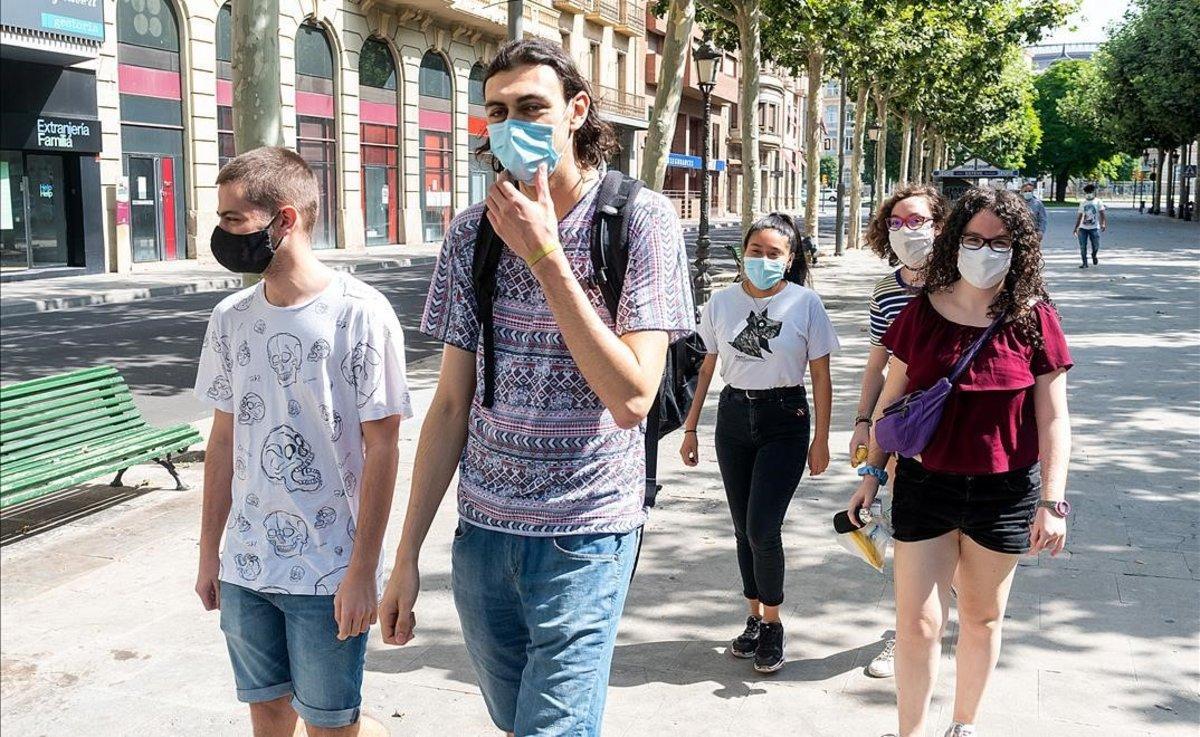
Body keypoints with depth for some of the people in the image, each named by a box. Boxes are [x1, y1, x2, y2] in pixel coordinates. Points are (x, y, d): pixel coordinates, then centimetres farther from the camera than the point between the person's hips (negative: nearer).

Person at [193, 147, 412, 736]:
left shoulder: (360, 314, -13)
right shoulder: (230, 318, 4)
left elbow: (381, 448, -12)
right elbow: (224, 438, 12)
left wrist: (362, 571, -13)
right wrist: (209, 551, 13)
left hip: (328, 575, -5)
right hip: (244, 568, 5)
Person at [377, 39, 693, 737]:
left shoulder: (642, 218, -10)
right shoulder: (473, 231, 2)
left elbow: (631, 399, -20)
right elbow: (452, 404, 5)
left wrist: (544, 255, -21)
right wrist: (408, 554, 5)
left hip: (585, 534, -4)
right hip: (483, 527, 5)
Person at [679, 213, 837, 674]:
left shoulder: (805, 303, -7)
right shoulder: (722, 303, 2)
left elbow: (821, 377, -2)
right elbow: (707, 369, 10)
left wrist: (821, 440, -3)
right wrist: (691, 428, 10)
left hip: (784, 420, -4)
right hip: (733, 417, 4)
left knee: (762, 529, -10)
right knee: (743, 530, 9)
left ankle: (772, 624, 9)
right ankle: (755, 619, 24)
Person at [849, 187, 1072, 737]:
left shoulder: (1034, 319, -6)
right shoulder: (922, 312, -3)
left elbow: (1053, 418, -4)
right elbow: (890, 397, 5)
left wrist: (1052, 502, -8)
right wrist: (873, 472, 6)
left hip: (1004, 491, 0)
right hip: (925, 484, 0)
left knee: (982, 618, 16)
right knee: (917, 622, -1)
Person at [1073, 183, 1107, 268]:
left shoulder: (1098, 201, 2)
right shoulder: (1082, 203, 14)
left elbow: (1102, 213, -6)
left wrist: (1103, 224, -20)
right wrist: (1076, 228, 15)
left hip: (1094, 228, -3)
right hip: (1083, 228, 3)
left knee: (1096, 246, -3)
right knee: (1083, 246, -3)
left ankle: (1094, 255, 29)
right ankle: (1084, 263, 6)